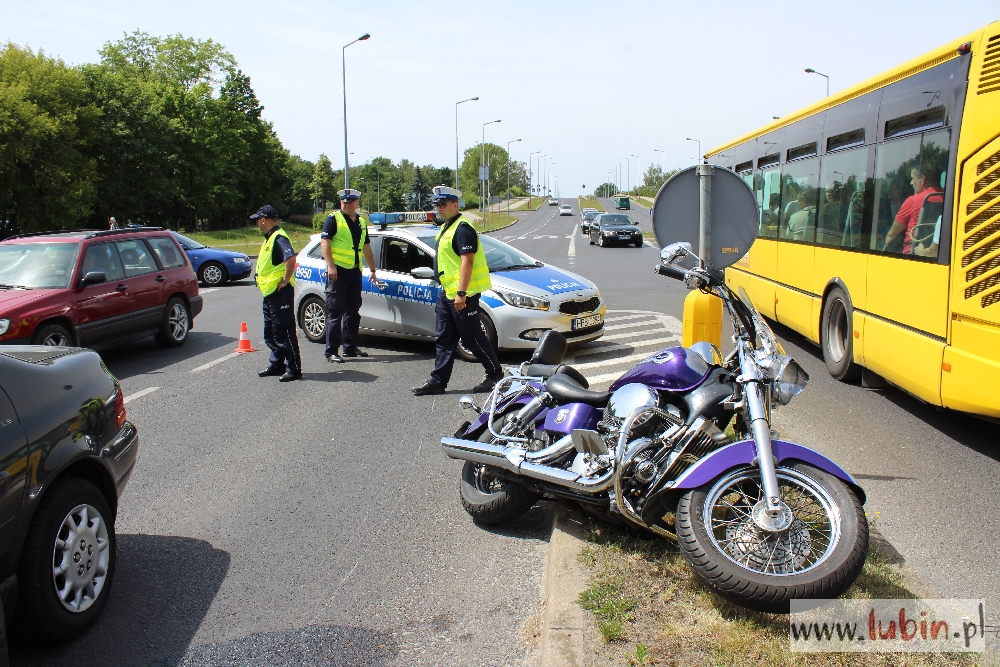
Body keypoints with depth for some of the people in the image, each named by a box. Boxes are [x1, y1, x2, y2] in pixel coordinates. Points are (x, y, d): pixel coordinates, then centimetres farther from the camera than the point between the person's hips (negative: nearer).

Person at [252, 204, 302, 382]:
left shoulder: (278, 238, -17)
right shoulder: (269, 238, 16)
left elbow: (291, 258, -32)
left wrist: (285, 281, -24)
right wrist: (262, 281, 18)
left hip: (280, 293, -11)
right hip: (269, 293, 11)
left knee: (284, 332, -6)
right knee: (271, 333, 17)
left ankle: (294, 369, -1)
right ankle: (277, 364, 27)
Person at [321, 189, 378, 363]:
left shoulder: (361, 222, 18)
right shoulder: (334, 219, -2)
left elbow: (366, 247, 24)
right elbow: (324, 241, -10)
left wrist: (372, 270, 23)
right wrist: (330, 265, -20)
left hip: (355, 271, 7)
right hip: (338, 270, -7)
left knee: (353, 312, 12)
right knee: (335, 312, -6)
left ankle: (350, 347, 22)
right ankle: (331, 351, -4)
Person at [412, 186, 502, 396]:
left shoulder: (462, 228, -15)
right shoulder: (446, 227, 17)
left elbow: (467, 261, -22)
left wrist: (461, 293, -26)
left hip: (461, 294, -10)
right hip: (447, 292, 10)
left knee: (473, 338, -2)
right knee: (445, 339, 10)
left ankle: (495, 374, 12)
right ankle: (438, 381, 14)